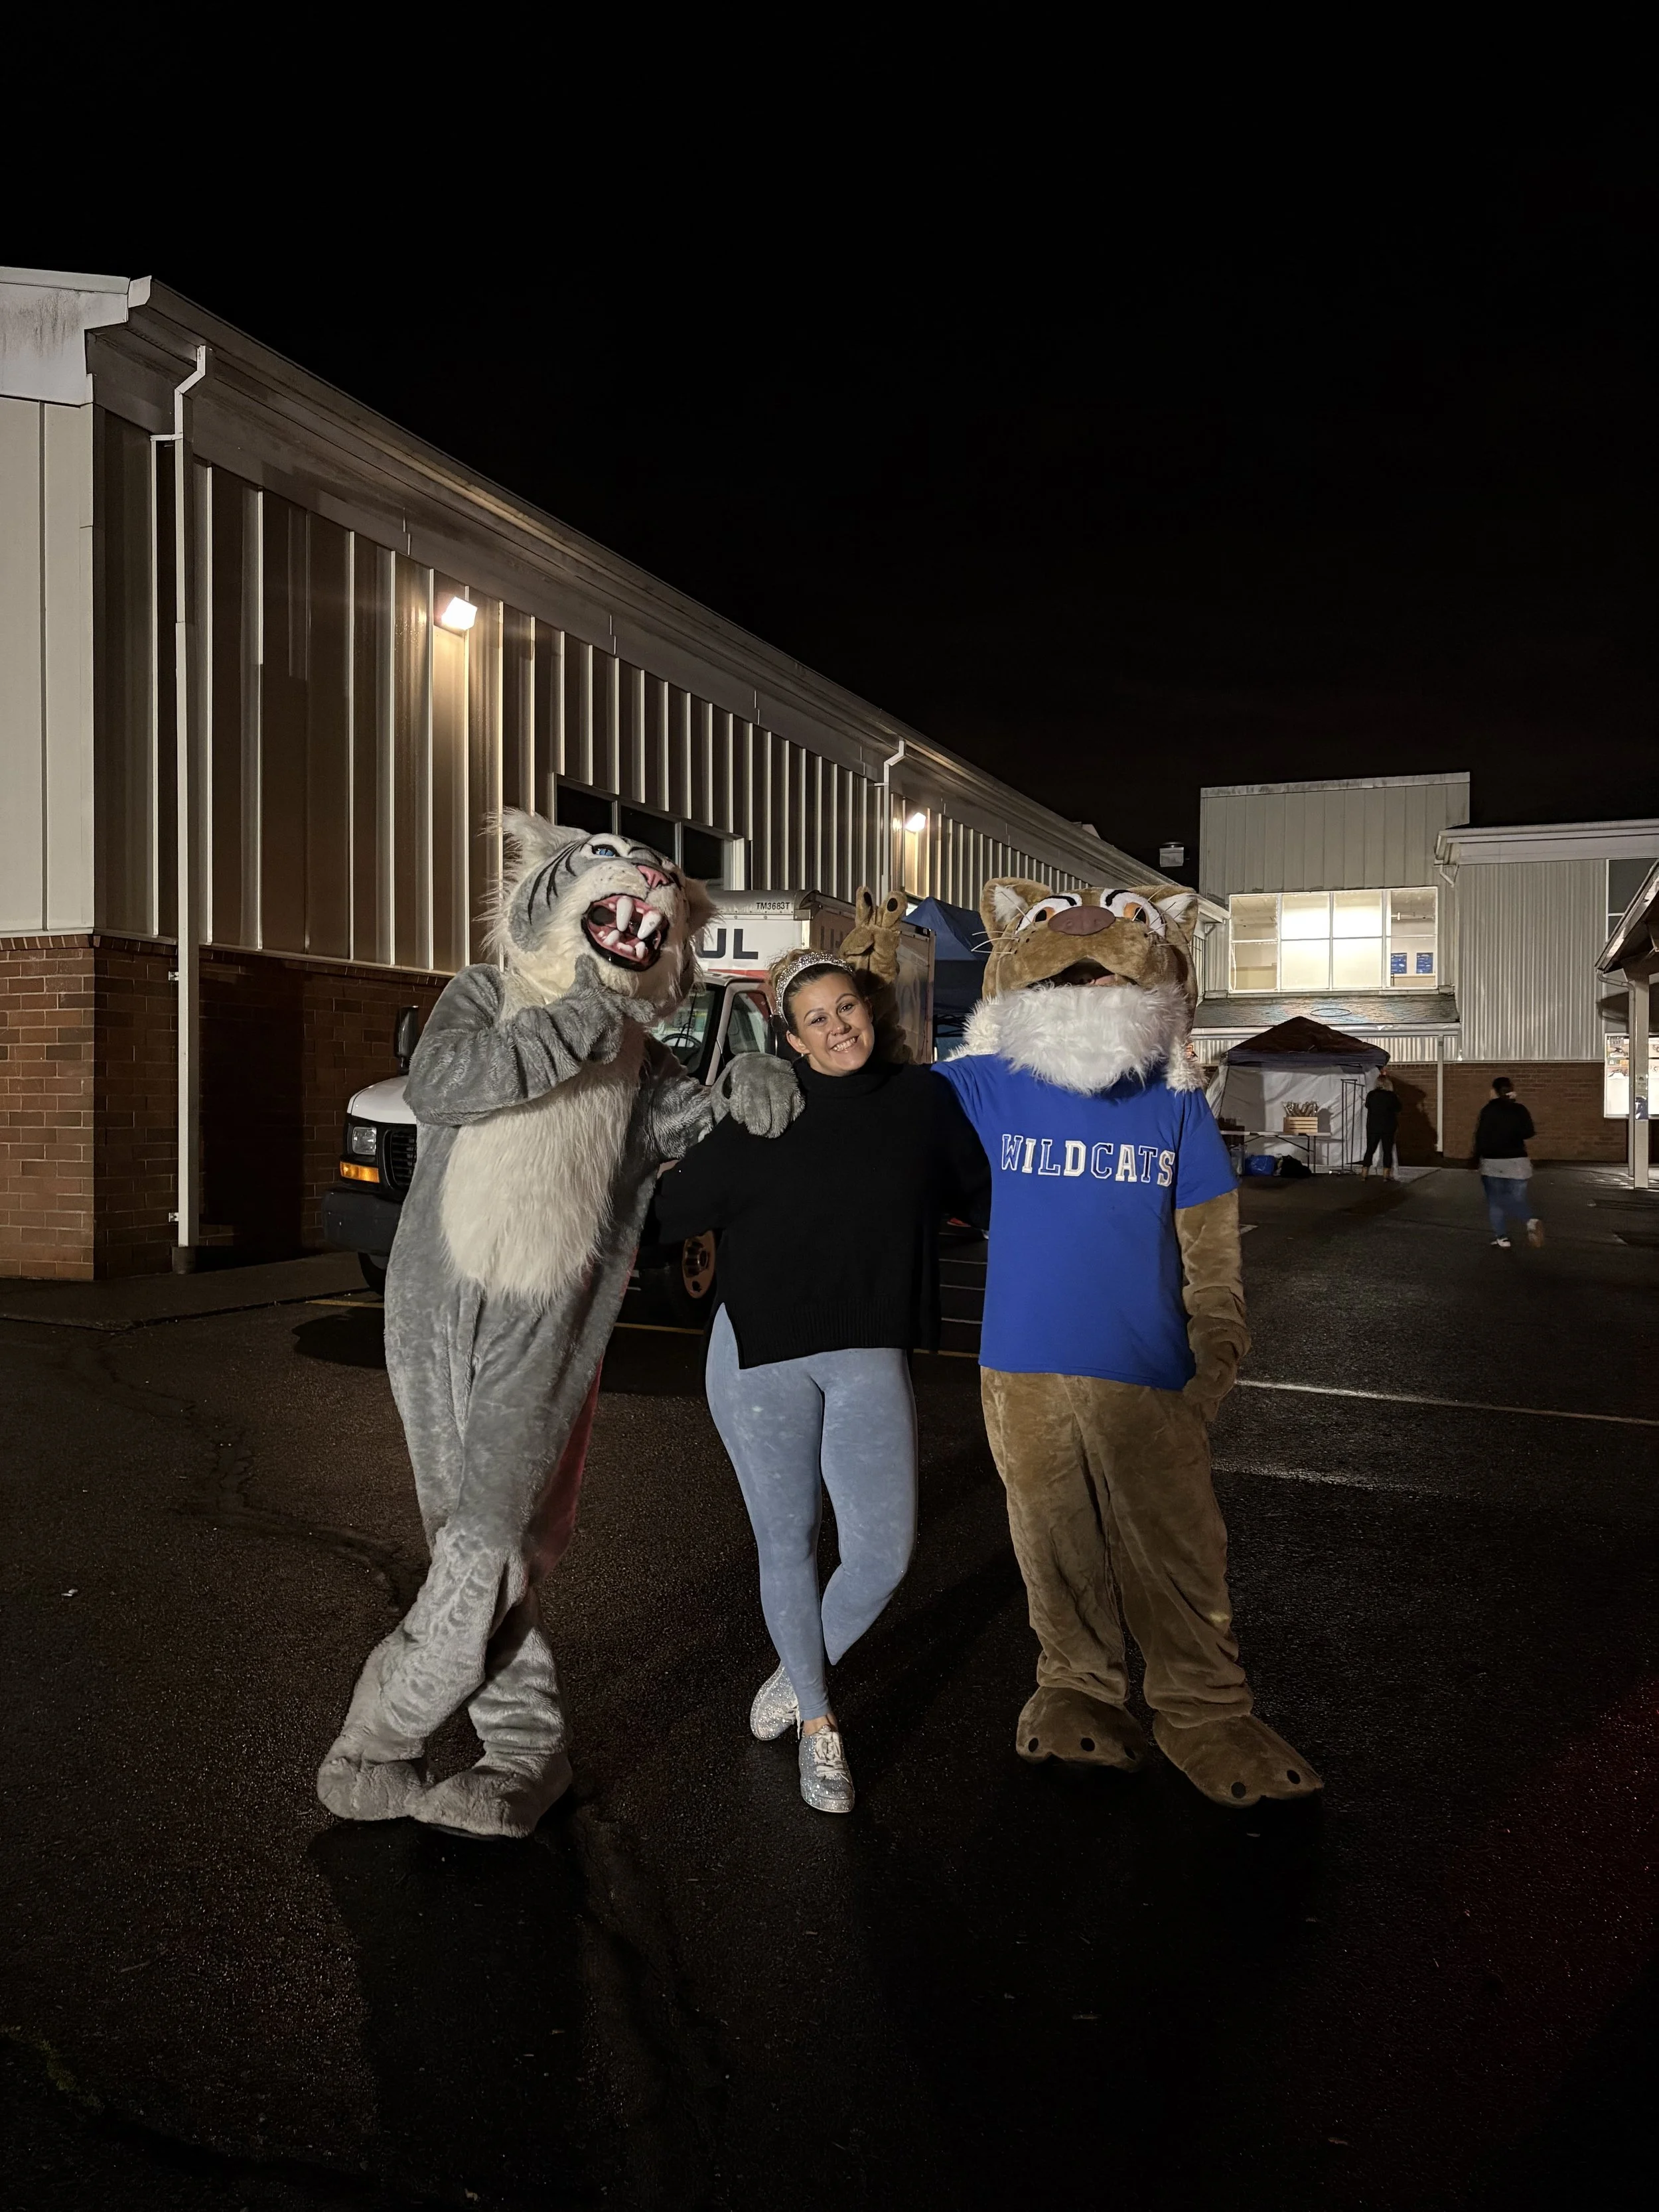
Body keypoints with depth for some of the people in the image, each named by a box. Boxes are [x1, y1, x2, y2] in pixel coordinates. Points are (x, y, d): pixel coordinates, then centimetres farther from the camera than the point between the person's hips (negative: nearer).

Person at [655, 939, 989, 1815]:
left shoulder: (923, 1101, 3)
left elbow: (982, 1195, 13)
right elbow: (675, 1207, 2)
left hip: (868, 1358, 1)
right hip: (759, 1356, -1)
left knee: (883, 1554, -3)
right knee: (787, 1544, 9)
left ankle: (800, 1670, 28)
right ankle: (817, 1721, 31)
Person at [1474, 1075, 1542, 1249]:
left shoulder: (1489, 1110, -5)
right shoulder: (1520, 1109, 1)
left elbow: (1481, 1136, -8)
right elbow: (1529, 1133, 4)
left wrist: (1476, 1159, 2)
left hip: (1492, 1163, -2)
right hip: (1517, 1163, 2)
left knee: (1495, 1201, 10)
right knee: (1517, 1201, 6)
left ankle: (1501, 1238, 4)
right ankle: (1531, 1221, -23)